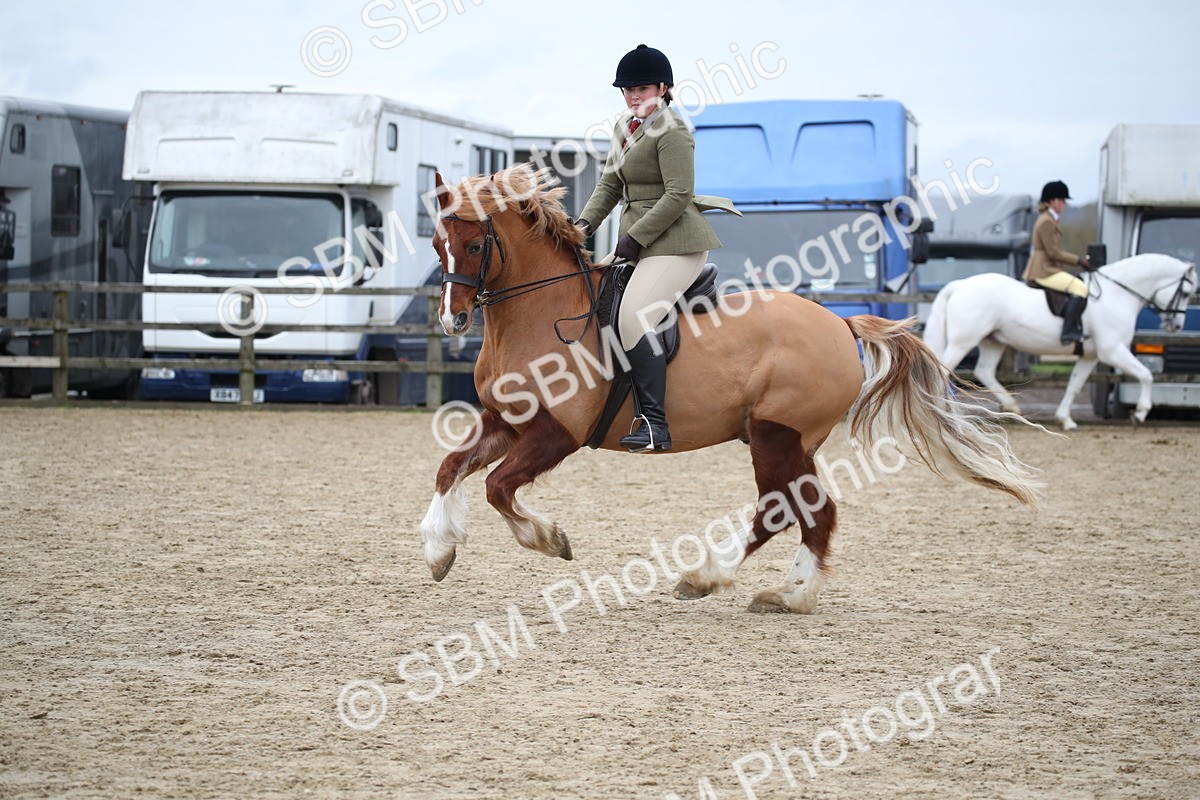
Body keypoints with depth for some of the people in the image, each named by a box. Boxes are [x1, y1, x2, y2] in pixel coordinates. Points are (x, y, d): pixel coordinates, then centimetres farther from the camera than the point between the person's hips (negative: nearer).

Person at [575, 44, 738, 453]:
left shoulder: (671, 132, -13)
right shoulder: (624, 127, 16)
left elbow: (678, 195, -19)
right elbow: (610, 184, 18)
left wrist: (633, 240, -18)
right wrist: (585, 223, 2)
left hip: (674, 241, -11)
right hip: (638, 239, 11)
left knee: (635, 319, -23)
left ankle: (655, 426, -23)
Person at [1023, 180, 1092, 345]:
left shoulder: (1050, 220, 20)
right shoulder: (1046, 222, -13)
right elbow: (1053, 253, -18)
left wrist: (1078, 260, 17)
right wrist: (1078, 260, -12)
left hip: (1048, 269, 11)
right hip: (1044, 271, -11)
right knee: (1080, 288, -23)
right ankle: (1068, 332, -30)